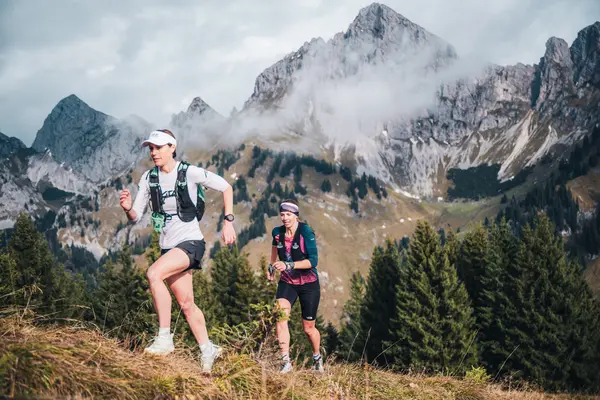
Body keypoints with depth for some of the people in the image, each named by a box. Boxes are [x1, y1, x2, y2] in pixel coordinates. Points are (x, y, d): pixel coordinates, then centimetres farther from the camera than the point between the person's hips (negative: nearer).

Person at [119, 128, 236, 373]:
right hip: (168, 247, 6)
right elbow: (136, 217, 3)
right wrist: (128, 208, -19)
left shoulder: (190, 173, -11)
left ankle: (165, 338, -22)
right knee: (186, 304, 11)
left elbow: (226, 187, -1)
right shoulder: (148, 178, 2)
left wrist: (228, 222, -6)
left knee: (153, 274, -29)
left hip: (190, 242, -6)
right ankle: (208, 349, 29)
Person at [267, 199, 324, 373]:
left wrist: (288, 265, -35)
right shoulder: (277, 233, -4)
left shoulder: (306, 232, -19)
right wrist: (271, 266, 14)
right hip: (287, 282, 3)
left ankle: (317, 357, 39)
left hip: (309, 284, -3)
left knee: (308, 328, 8)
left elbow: (313, 261, -26)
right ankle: (286, 361, -25)